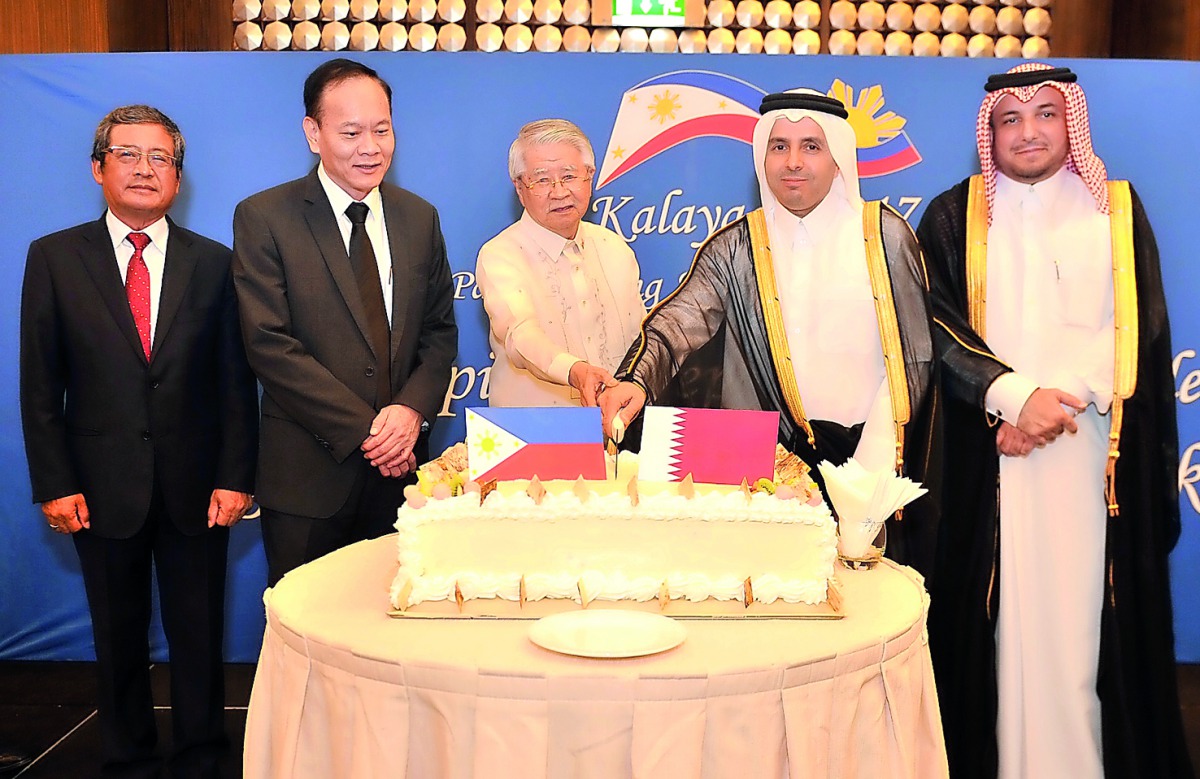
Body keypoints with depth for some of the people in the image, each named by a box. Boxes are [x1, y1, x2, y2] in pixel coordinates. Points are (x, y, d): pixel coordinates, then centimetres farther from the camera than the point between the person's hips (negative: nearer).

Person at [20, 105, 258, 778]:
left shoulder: (214, 262, 3)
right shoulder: (55, 258, 1)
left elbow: (236, 381, 1)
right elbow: (41, 384, 0)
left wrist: (234, 477, -5)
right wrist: (54, 484, -6)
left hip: (195, 486, 0)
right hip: (103, 487, 0)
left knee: (200, 635, 10)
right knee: (119, 638, 13)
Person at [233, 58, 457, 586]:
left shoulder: (419, 218, 9)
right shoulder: (263, 217, -5)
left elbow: (440, 332, 10)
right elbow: (270, 344, -12)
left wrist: (412, 410, -9)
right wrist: (364, 429, -15)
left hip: (400, 469, 4)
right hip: (307, 474, -4)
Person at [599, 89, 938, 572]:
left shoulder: (884, 234, 2)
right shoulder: (736, 251, 4)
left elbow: (912, 356, 1)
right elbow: (676, 323, -9)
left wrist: (875, 457, -8)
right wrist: (637, 380, -30)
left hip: (879, 462, 0)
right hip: (779, 461, 0)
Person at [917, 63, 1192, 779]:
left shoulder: (1118, 211, 9)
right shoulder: (954, 217, 7)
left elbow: (1136, 329, 1)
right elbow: (940, 328, -2)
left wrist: (1064, 399, -12)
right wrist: (1015, 395, -16)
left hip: (1091, 453, 1)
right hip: (988, 453, 0)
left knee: (1082, 609, 1)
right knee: (1001, 609, 0)